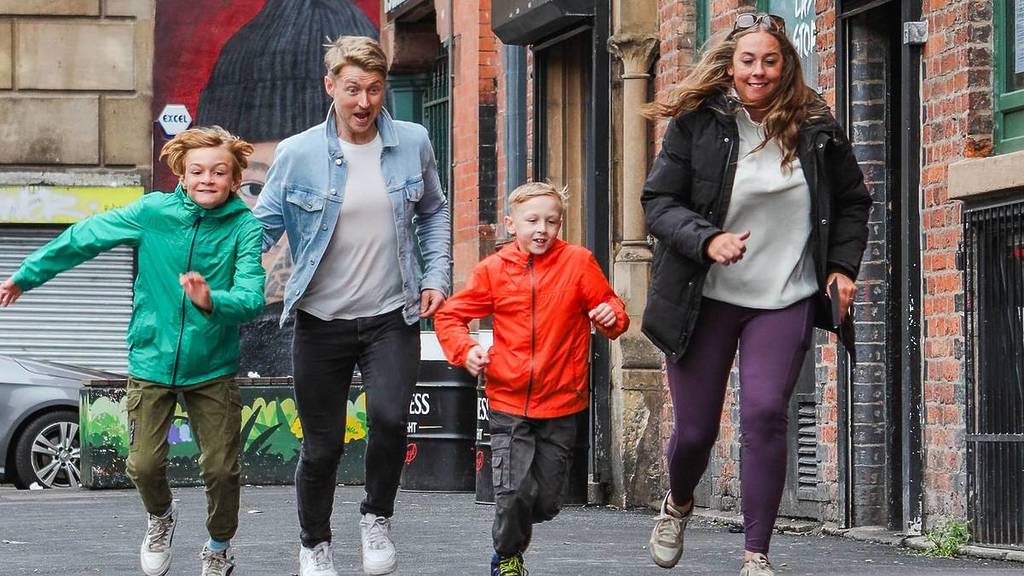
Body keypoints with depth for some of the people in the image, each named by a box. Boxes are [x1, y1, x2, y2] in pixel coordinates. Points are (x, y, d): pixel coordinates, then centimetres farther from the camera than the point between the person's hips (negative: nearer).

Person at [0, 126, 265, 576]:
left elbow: (251, 298, -22)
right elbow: (81, 240, 2)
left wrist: (212, 301, -43)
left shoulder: (244, 226, -12)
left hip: (212, 369, -1)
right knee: (144, 465, 0)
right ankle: (160, 518, 35)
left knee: (221, 469, 0)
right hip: (152, 362, 1)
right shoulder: (152, 212, -9)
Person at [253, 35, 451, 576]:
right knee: (322, 445, 6)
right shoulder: (296, 155, -7)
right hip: (322, 322, -1)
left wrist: (436, 275, 5)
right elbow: (263, 227, -3)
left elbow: (434, 213, 17)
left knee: (389, 418, -21)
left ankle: (377, 518, 6)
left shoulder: (412, 144, 0)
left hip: (392, 316, 1)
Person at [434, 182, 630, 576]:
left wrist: (611, 316, -19)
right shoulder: (493, 269, 0)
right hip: (509, 402, -1)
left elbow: (610, 307, 4)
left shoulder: (578, 262, -2)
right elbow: (450, 315, 8)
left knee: (547, 500, 6)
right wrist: (465, 349, -9)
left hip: (561, 404, 1)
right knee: (514, 491, -10)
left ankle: (516, 531, 39)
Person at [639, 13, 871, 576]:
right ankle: (677, 503, 40)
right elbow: (658, 202, -5)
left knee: (765, 414, -15)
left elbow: (852, 202, 16)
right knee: (694, 428, 4)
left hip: (785, 301, 0)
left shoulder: (816, 129, 1)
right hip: (705, 298, 0)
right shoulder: (696, 124, -4)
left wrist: (843, 265, 2)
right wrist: (707, 239, -22)